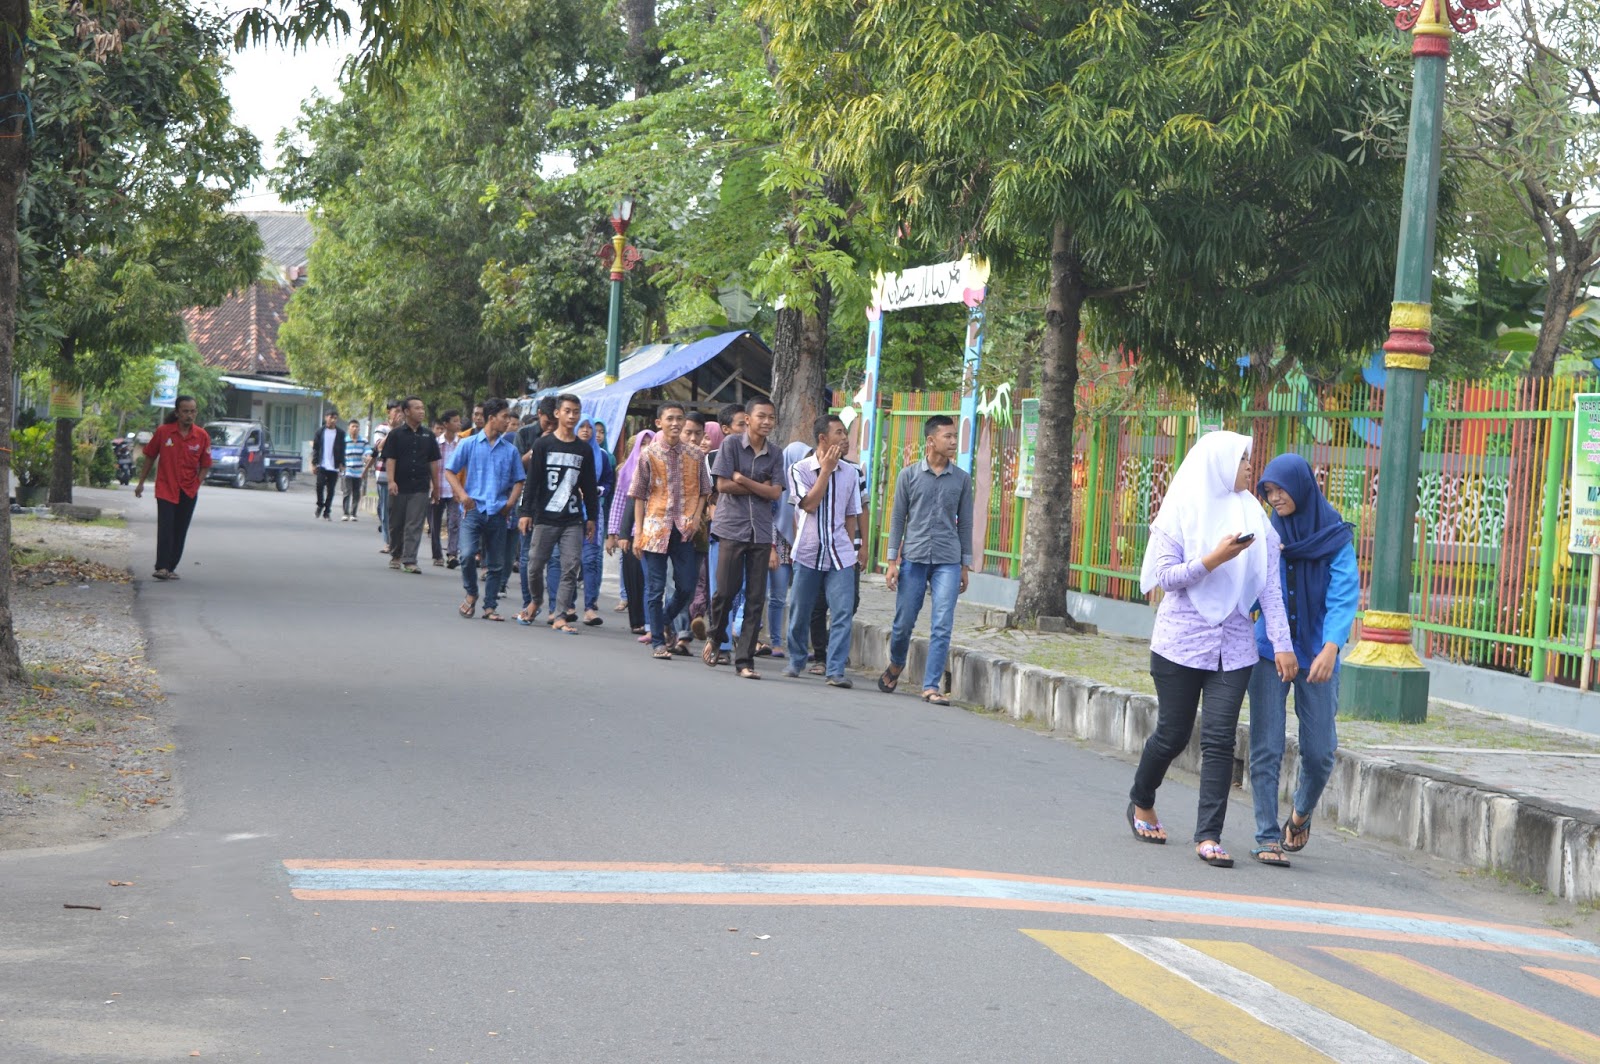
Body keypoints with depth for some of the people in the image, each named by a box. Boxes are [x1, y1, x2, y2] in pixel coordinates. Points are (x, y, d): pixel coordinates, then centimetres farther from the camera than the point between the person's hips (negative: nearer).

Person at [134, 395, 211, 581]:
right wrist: (141, 482, 9)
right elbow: (150, 457, 6)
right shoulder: (163, 432, -5)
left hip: (188, 493, 2)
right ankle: (161, 567, -16)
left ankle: (171, 567, 17)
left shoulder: (202, 436, -2)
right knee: (165, 528, -12)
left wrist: (196, 485, -6)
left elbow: (205, 465, 6)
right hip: (166, 489, -2)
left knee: (180, 531, 8)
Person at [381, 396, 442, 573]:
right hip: (399, 486, -1)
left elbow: (433, 462, 13)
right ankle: (395, 555, 27)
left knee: (414, 525, -6)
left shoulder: (428, 435, 9)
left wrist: (435, 485, 12)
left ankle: (409, 560, -8)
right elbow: (390, 459, -4)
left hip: (420, 487, 1)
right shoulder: (396, 434, 1)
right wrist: (391, 481, -16)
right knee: (396, 524, 10)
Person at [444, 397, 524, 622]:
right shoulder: (469, 444, 3)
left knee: (496, 563, 4)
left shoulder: (510, 450, 10)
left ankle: (490, 606, 14)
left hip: (497, 513, 3)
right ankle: (471, 595, 6)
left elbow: (518, 480, 14)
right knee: (468, 554, -18)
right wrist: (462, 495, -9)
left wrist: (511, 502, -2)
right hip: (473, 509, -3)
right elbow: (450, 471, 5)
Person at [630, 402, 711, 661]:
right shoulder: (649, 455, -1)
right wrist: (638, 532, -3)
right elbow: (639, 496, 1)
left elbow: (703, 491, 12)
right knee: (655, 588, 1)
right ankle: (658, 642, 9)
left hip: (684, 530, 3)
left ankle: (662, 625, 28)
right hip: (655, 528, -2)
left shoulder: (694, 455, 6)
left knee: (686, 586, 3)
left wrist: (696, 518, -5)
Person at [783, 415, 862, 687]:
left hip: (840, 555, 2)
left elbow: (851, 515, 14)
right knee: (801, 612, 9)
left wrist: (850, 549, 12)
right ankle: (796, 661, 30)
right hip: (808, 553, -2)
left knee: (843, 612, -10)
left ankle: (836, 671, -9)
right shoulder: (801, 469, -3)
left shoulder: (849, 472, 7)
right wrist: (826, 469, -14)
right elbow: (809, 504, -17)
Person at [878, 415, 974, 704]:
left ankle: (931, 686, -5)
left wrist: (965, 565, 9)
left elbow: (965, 523, 11)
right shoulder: (909, 475, 3)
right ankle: (896, 665, 34)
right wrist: (892, 562, 0)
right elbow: (898, 518, 5)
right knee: (903, 623, 7)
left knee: (942, 627, -8)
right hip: (913, 558, 0)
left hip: (948, 562, 0)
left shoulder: (962, 479, 6)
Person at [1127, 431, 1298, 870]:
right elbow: (1164, 576, -7)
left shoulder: (1254, 516, 6)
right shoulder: (1181, 513, -2)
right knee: (1173, 734, 7)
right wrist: (1213, 559, -19)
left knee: (1219, 739, -6)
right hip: (1180, 642, -2)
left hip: (1233, 647, 2)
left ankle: (1208, 836, -5)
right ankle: (1141, 803, 34)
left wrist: (1281, 642, -3)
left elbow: (1269, 585, 3)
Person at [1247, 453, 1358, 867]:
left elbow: (1344, 596, -13)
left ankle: (1301, 813, 30)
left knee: (1319, 752, 1)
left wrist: (1331, 648, -26)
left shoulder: (1336, 537, -4)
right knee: (1266, 748, -5)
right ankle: (1267, 837, 3)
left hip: (1316, 655, -1)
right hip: (1269, 651, 1)